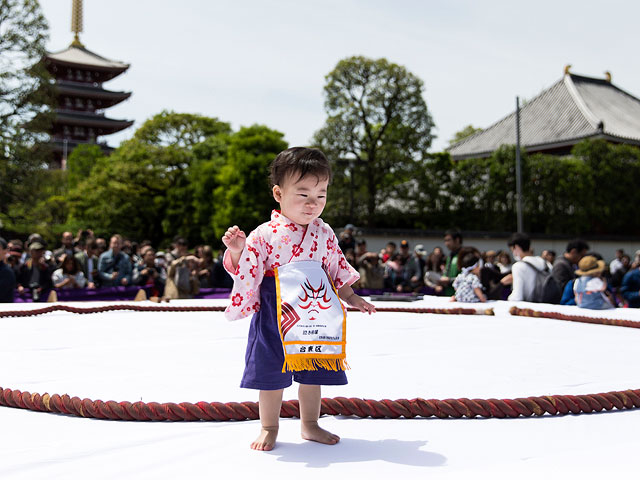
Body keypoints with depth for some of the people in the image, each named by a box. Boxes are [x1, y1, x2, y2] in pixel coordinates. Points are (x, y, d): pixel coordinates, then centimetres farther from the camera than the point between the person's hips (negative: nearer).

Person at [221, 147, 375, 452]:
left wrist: (351, 298, 15)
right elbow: (246, 271, -10)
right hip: (275, 320, -4)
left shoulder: (324, 235, 3)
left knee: (312, 374, 13)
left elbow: (337, 271, 14)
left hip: (314, 318, 4)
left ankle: (310, 425, 31)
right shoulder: (264, 235, -11)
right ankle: (269, 428, 24)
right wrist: (237, 251, -27)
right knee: (272, 374, 6)